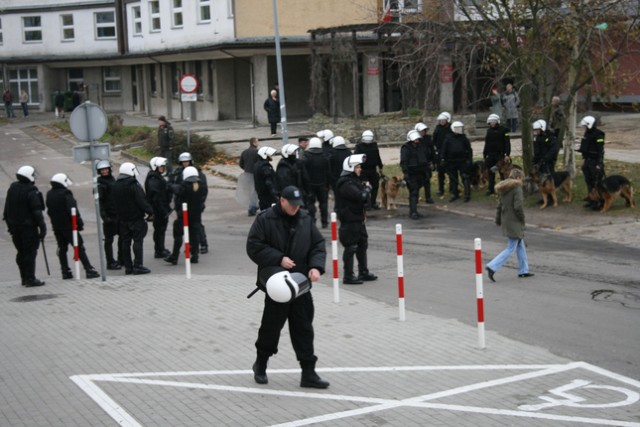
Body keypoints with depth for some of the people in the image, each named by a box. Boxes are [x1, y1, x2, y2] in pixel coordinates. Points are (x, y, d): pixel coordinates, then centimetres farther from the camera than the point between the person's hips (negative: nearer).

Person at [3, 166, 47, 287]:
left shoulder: (12, 188, 9)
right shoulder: (31, 191, -16)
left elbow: (7, 209, 15)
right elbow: (37, 211, -18)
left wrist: (10, 226, 20)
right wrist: (42, 227, -15)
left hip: (15, 226, 8)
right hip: (28, 226, -8)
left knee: (21, 252, 15)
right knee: (30, 252, -5)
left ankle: (24, 278, 20)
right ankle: (30, 279, -6)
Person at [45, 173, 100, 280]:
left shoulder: (49, 195, 8)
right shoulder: (66, 194, -15)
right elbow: (73, 211, -19)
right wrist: (79, 223, -14)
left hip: (56, 227, 7)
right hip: (68, 226, -7)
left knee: (62, 249, 12)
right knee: (79, 248, -6)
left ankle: (65, 272, 11)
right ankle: (89, 270, -9)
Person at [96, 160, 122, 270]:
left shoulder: (112, 179, 12)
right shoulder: (100, 183, -10)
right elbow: (99, 201, -17)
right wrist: (104, 216, -25)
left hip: (118, 213, 8)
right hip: (109, 214, -8)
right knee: (109, 239, -3)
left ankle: (121, 259, 26)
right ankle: (110, 263, 1)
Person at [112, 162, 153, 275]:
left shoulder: (116, 186, 9)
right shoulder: (134, 185, -14)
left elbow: (116, 202, 15)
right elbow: (141, 201, -17)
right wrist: (150, 211, -10)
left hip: (123, 218, 7)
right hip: (136, 218, -7)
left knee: (125, 242, 9)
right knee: (138, 241, -4)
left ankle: (128, 266, 11)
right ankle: (137, 266, -7)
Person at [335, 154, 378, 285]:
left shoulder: (354, 181, 14)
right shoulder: (346, 184, -19)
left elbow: (365, 199, 19)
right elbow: (361, 196, -28)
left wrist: (365, 188, -1)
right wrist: (367, 188, -8)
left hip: (358, 219, 10)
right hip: (349, 221, -10)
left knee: (362, 244, 16)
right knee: (351, 247, -5)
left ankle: (363, 272, 27)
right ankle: (348, 276, 2)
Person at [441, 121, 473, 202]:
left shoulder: (464, 138, 3)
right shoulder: (448, 138, 2)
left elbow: (469, 150, 5)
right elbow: (444, 150, 5)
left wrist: (469, 159, -3)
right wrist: (443, 159, -2)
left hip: (462, 162, -1)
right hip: (451, 162, 1)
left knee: (465, 178, -5)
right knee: (453, 179, 9)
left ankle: (467, 195, -2)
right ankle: (455, 194, 21)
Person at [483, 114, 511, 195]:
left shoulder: (503, 130, -4)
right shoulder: (489, 130, 13)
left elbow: (507, 143, -8)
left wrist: (507, 154, -16)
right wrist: (484, 154, 15)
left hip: (500, 154, -5)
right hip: (491, 155, 5)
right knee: (491, 173, 6)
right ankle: (491, 189, 12)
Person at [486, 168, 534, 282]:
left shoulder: (504, 189, 10)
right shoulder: (517, 188, -15)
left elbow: (499, 206, 15)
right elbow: (518, 206, -21)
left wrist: (498, 220, 21)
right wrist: (522, 219, -8)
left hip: (506, 221, 9)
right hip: (514, 222, -9)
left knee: (521, 246, 18)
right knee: (511, 249, -5)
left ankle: (523, 270, 24)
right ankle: (492, 267, -14)